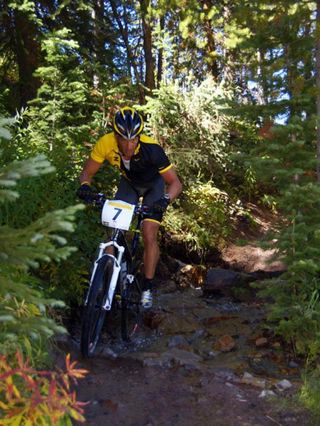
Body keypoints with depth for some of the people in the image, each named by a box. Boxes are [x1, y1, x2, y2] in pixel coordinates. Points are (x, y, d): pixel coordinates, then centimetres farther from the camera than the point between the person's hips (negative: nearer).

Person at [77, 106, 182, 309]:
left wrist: (165, 199, -51)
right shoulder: (106, 144, -31)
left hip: (154, 184, -3)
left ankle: (147, 287, 4)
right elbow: (88, 172, -17)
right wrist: (85, 186, -39)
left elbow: (175, 183, -31)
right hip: (129, 182, 3)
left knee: (149, 236, -12)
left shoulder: (151, 149, -38)